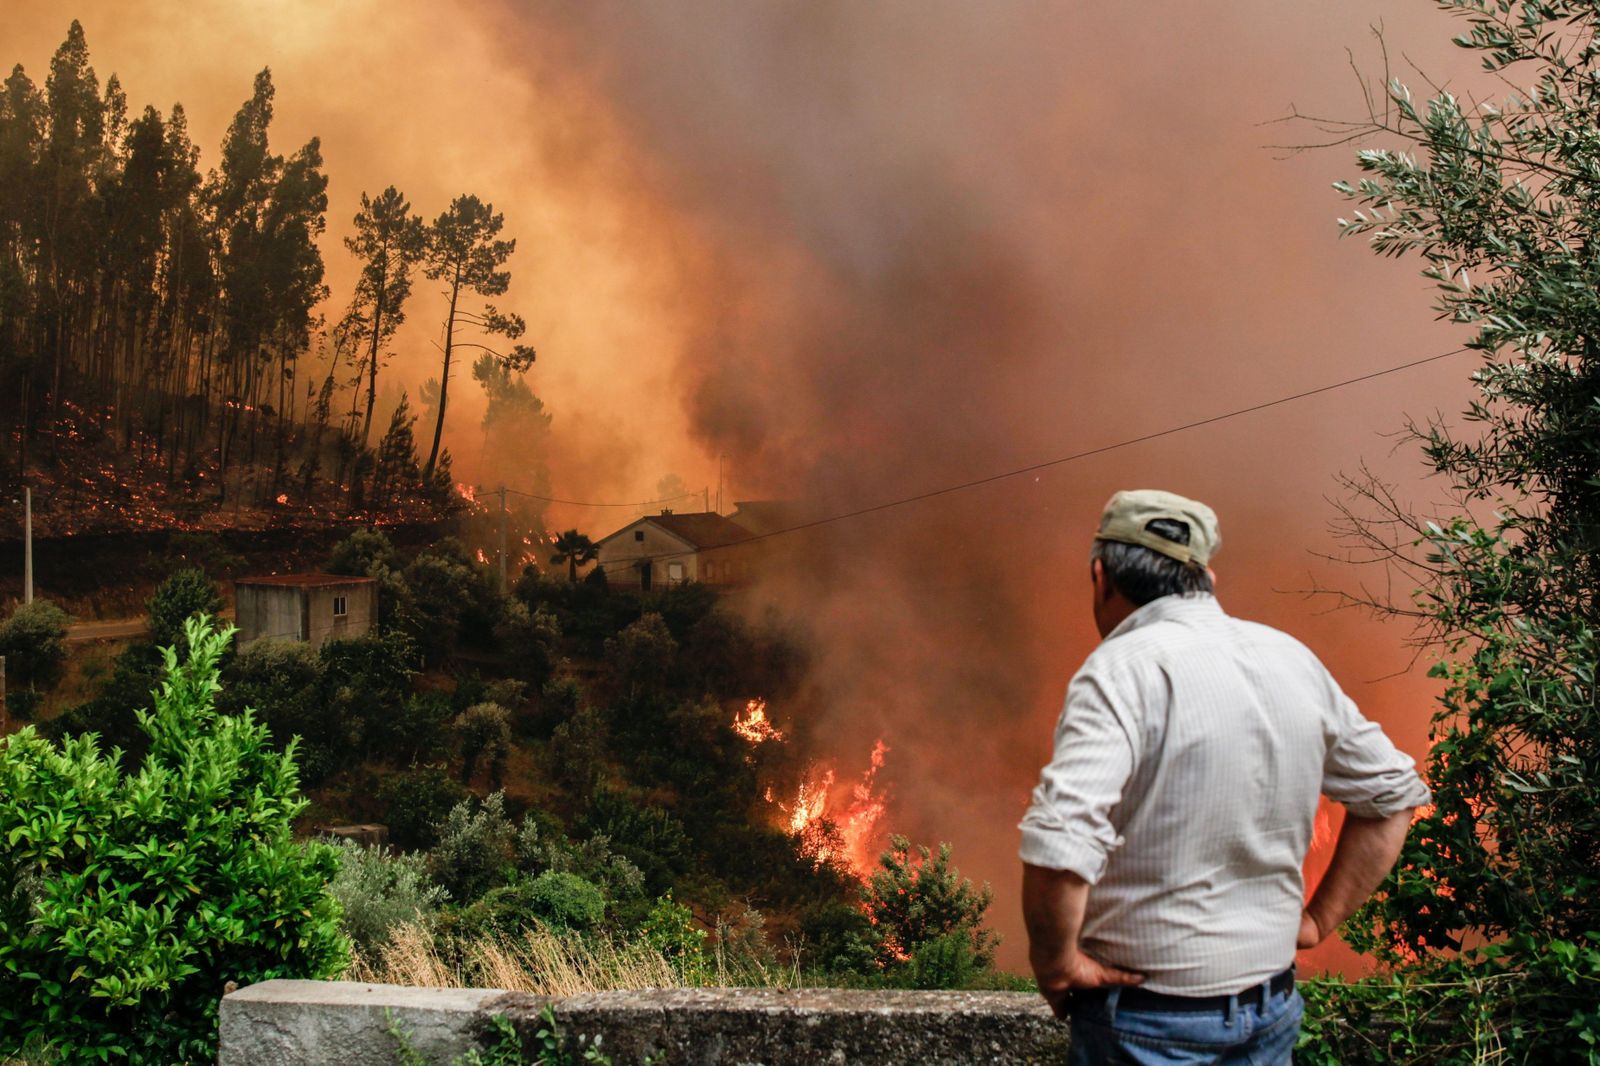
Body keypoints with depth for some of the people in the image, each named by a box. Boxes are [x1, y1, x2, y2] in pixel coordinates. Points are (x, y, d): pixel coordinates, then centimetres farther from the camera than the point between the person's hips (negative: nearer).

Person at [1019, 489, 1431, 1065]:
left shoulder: (1123, 670, -17)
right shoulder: (1293, 660, 5)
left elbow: (1057, 843, -30)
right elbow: (1391, 793, 16)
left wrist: (1055, 964, -15)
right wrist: (1317, 921, 14)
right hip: (1273, 1012, 6)